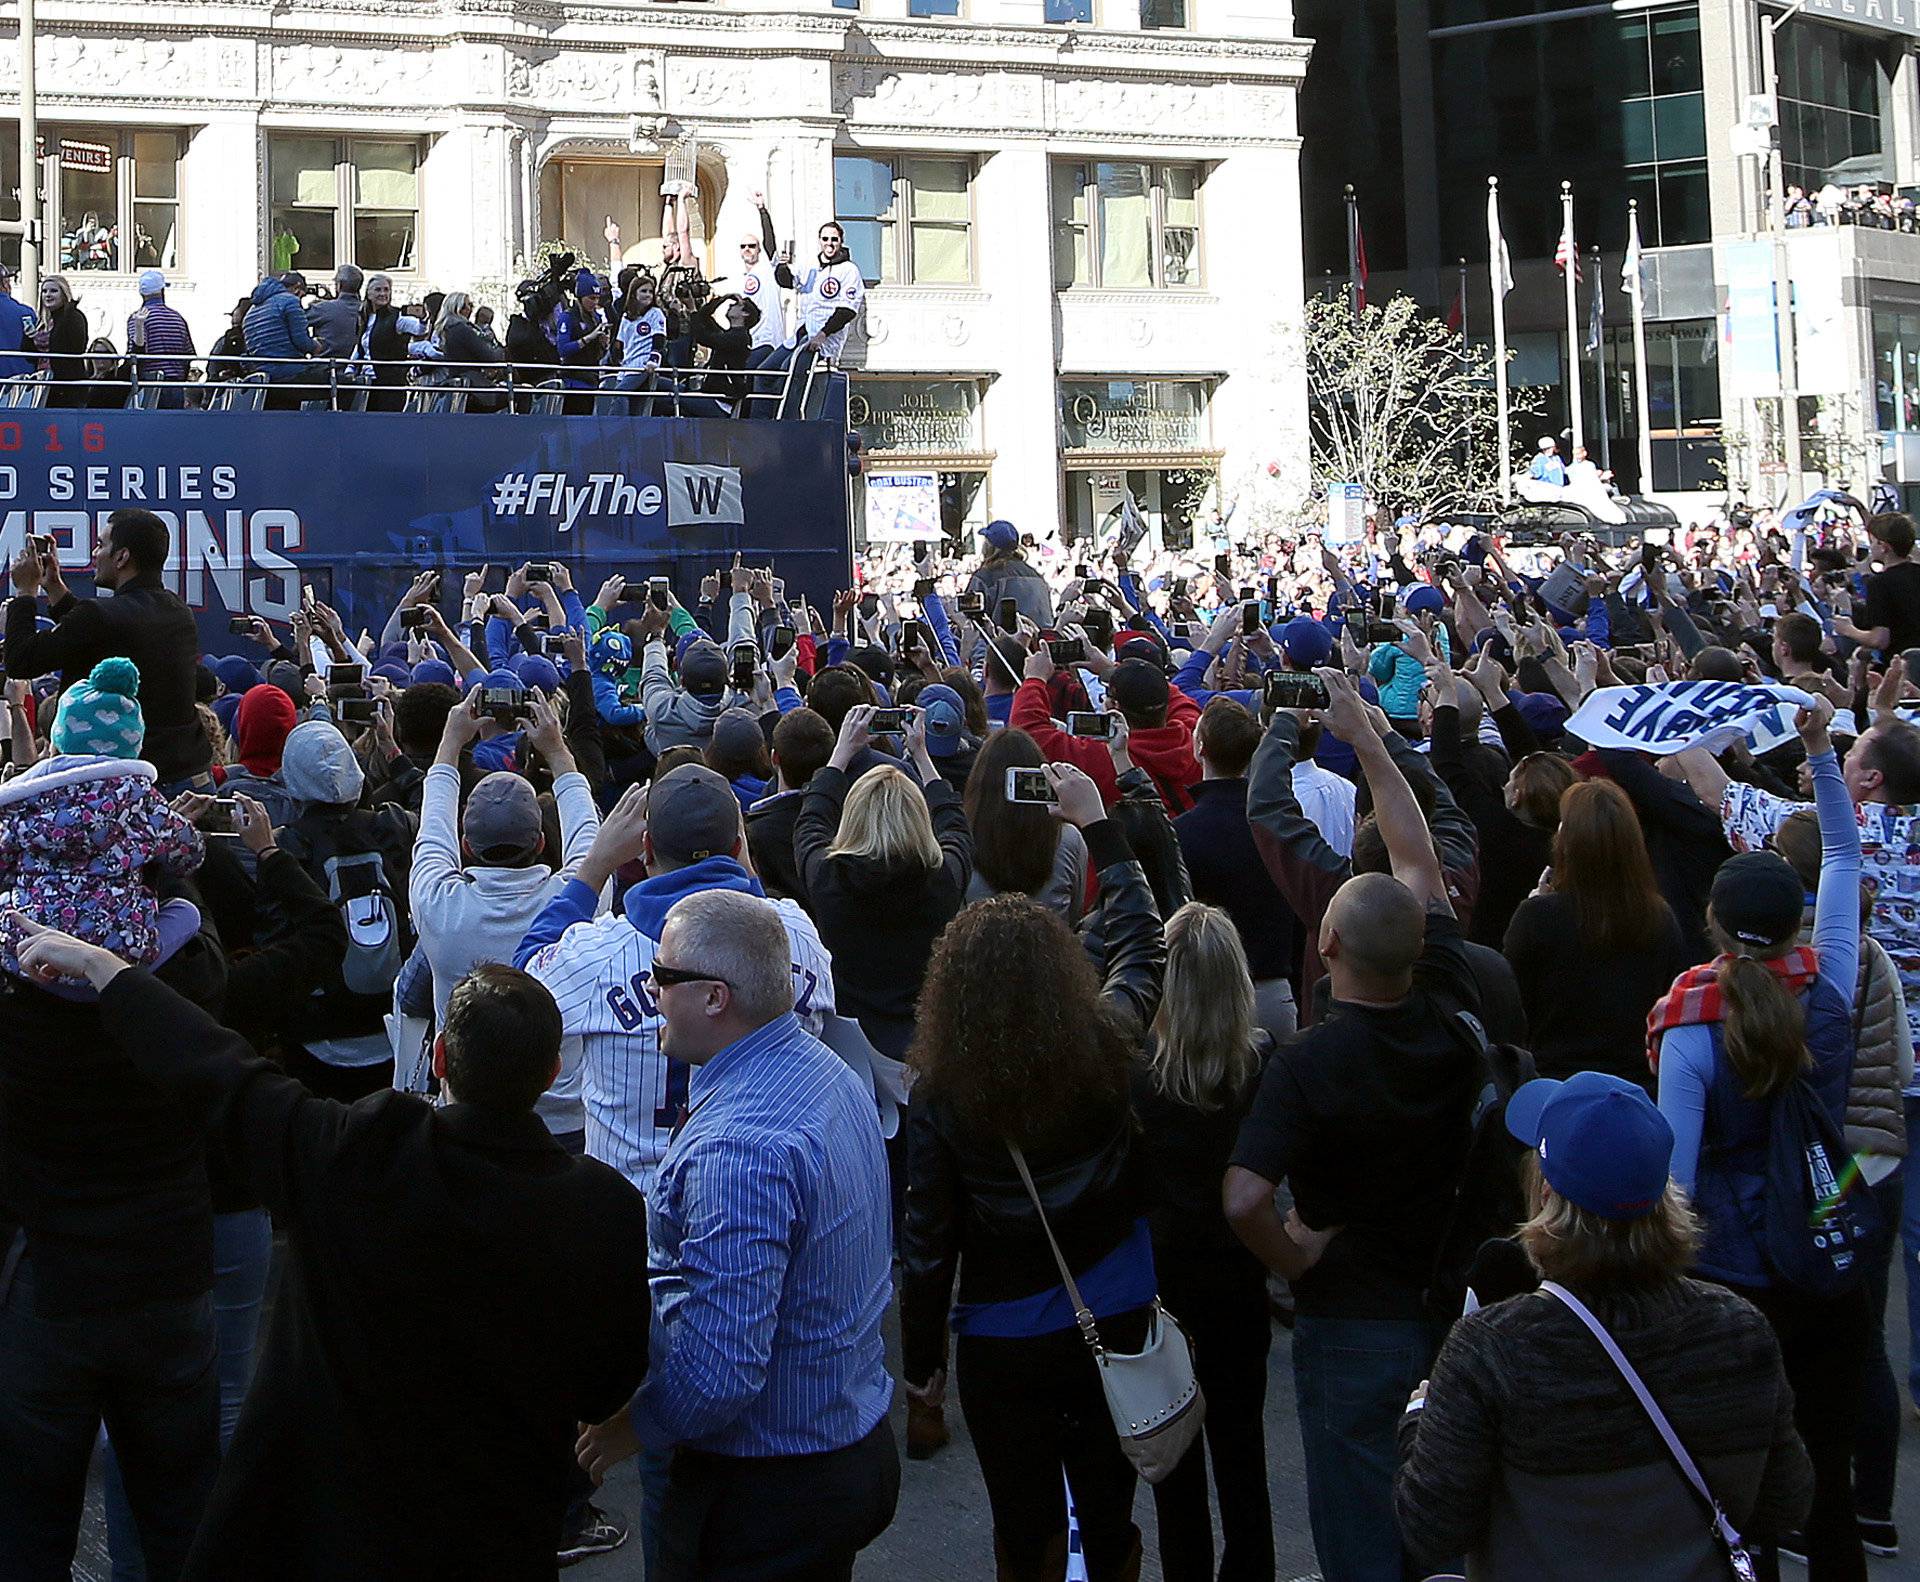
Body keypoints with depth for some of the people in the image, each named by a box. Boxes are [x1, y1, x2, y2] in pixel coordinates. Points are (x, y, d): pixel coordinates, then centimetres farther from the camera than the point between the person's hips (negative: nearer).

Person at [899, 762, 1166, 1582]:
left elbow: (928, 1239, -11)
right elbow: (1143, 940, 7)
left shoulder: (941, 1091, -17)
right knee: (1110, 1516, 17)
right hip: (1116, 1322, 2)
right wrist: (1099, 825, 16)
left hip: (1003, 1344, -2)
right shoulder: (1107, 1047, -13)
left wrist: (919, 1362, 3)